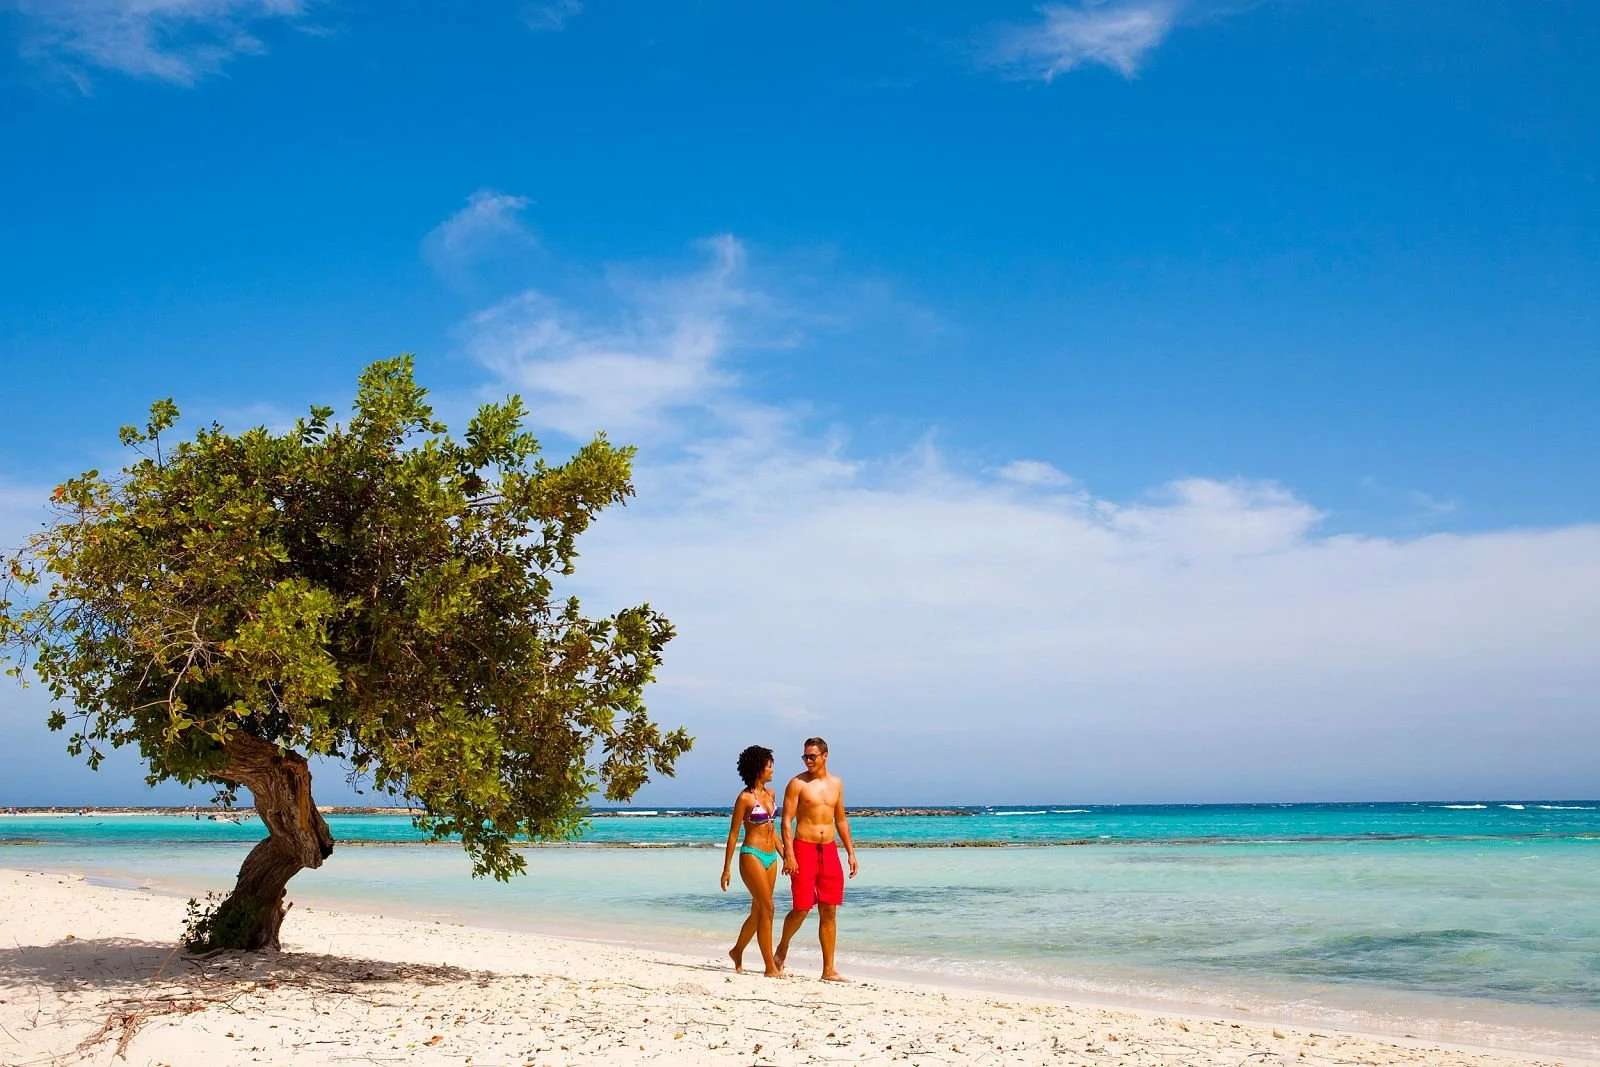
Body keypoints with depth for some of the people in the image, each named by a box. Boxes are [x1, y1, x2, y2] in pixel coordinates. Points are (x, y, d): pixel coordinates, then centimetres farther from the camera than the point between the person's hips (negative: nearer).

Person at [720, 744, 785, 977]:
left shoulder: (770, 793, 11)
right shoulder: (745, 798, -10)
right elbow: (733, 834, -7)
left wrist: (784, 855, 17)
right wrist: (727, 868, -8)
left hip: (770, 857, 7)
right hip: (752, 855, -7)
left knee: (758, 911, 14)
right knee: (767, 909, -9)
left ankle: (737, 952, 34)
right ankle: (771, 967, -4)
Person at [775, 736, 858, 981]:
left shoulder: (836, 783, 11)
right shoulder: (797, 783, -4)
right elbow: (786, 821, -8)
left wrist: (851, 852, 14)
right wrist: (788, 855, -17)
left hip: (829, 850, 5)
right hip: (804, 848, -5)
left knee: (829, 911, 3)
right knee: (801, 909, -3)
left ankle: (829, 970, 7)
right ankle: (783, 948, 26)